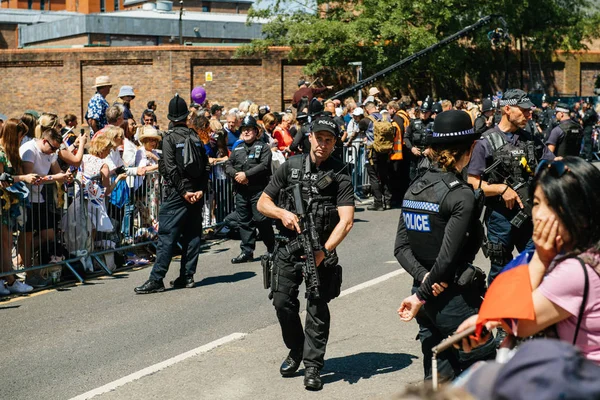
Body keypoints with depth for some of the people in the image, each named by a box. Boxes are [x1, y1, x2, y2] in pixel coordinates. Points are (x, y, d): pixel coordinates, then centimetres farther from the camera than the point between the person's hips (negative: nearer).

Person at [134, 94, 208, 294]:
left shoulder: (170, 137, -6)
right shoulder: (195, 137, 11)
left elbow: (170, 168, -13)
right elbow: (205, 166, 6)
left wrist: (183, 191, -11)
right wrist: (201, 189, 1)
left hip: (176, 194, -6)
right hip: (196, 192, 6)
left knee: (167, 236, -6)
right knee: (192, 235, 10)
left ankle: (157, 279, -8)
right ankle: (187, 276, 12)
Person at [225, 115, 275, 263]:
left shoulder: (263, 147, 2)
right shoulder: (237, 149, 19)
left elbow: (264, 165, -11)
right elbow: (228, 165, 13)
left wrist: (246, 174, -15)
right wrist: (236, 175, -8)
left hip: (258, 189, -5)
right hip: (241, 190, 5)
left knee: (261, 219, -10)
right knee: (244, 221, 6)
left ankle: (272, 249, 4)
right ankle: (247, 252, 11)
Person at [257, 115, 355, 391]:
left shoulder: (339, 175, -5)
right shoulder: (291, 166, 5)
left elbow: (346, 220, -15)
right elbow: (263, 203, 8)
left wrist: (324, 250, -26)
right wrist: (282, 213, -14)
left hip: (320, 251, -3)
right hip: (288, 247, 3)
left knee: (317, 308, -2)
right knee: (283, 301, 2)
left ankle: (313, 366, 8)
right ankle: (295, 351, 25)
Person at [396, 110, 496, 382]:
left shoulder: (415, 186, 5)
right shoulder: (462, 194, -15)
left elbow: (401, 248, 3)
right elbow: (447, 257, -18)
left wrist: (423, 277, -8)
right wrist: (421, 295, -10)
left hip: (426, 289, 7)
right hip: (454, 298, -7)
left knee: (438, 375, 16)